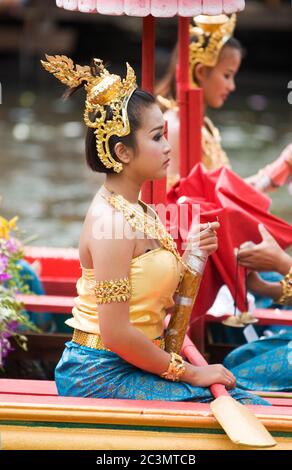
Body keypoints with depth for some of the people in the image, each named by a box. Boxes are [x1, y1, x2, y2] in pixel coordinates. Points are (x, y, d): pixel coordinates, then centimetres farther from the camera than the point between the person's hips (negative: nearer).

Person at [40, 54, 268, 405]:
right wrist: (189, 373, -13)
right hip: (102, 375, -9)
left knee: (253, 404, -3)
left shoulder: (139, 211, 12)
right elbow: (115, 333, -20)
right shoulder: (111, 218, -16)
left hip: (130, 366, 9)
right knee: (251, 410, -17)